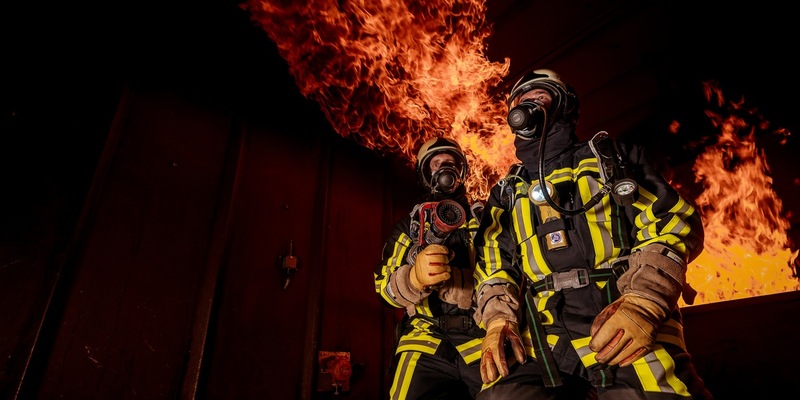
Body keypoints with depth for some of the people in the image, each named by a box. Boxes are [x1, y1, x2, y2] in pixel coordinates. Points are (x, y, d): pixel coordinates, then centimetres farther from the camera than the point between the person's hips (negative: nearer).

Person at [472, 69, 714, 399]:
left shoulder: (612, 158, 15)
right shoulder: (507, 193, 21)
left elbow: (674, 222, 5)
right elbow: (494, 265, 17)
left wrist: (644, 300, -12)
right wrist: (498, 319, -3)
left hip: (628, 333, -1)